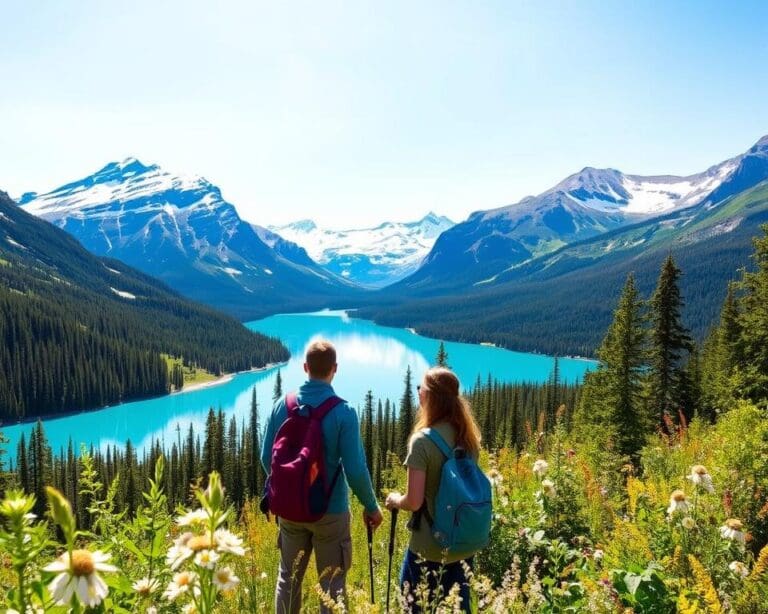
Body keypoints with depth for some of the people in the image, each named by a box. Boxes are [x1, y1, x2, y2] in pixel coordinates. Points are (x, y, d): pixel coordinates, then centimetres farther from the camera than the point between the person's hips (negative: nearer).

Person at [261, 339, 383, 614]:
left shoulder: (281, 405, -7)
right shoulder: (343, 412, -18)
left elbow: (266, 457, 1)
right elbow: (355, 469, -17)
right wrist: (371, 506, -1)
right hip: (330, 511, -4)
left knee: (288, 578, 22)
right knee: (332, 586, 12)